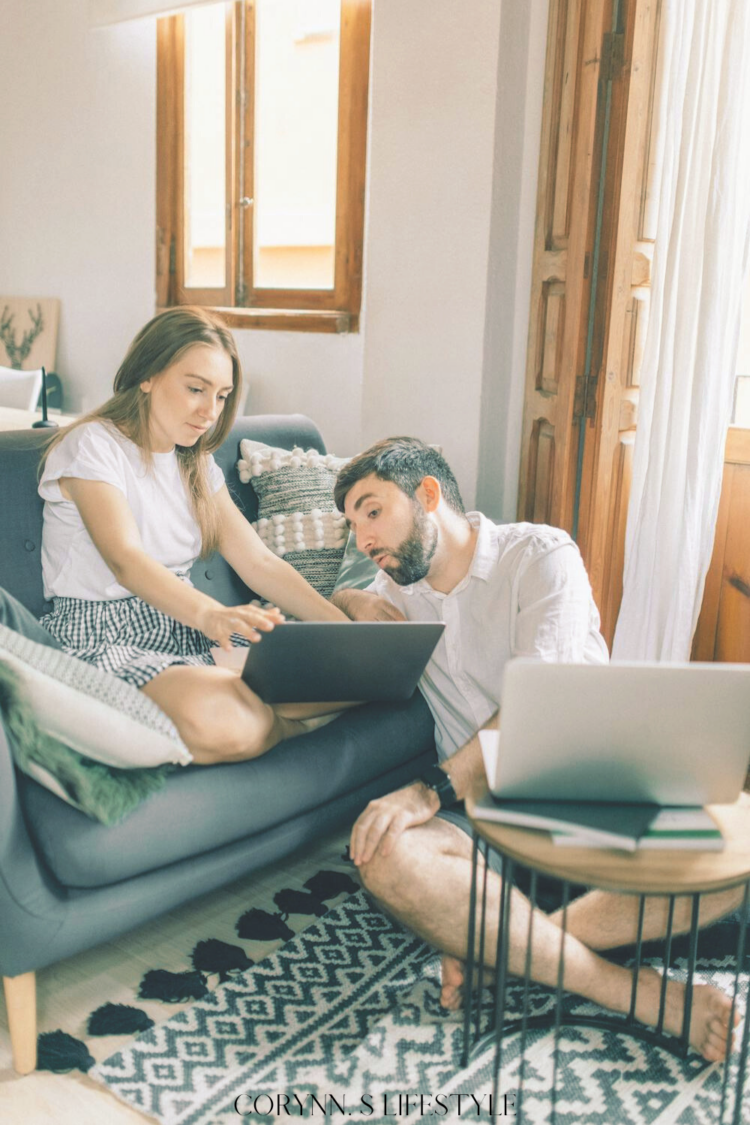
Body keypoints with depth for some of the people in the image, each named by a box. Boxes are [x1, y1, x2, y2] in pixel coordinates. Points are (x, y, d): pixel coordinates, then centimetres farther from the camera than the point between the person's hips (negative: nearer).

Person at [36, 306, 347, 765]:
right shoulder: (92, 446, -8)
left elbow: (260, 562, 7)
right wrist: (210, 614, -46)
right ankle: (280, 726, -6)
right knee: (216, 718, -36)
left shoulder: (198, 466, 14)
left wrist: (345, 627, -8)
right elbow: (125, 561, -26)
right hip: (104, 638, -6)